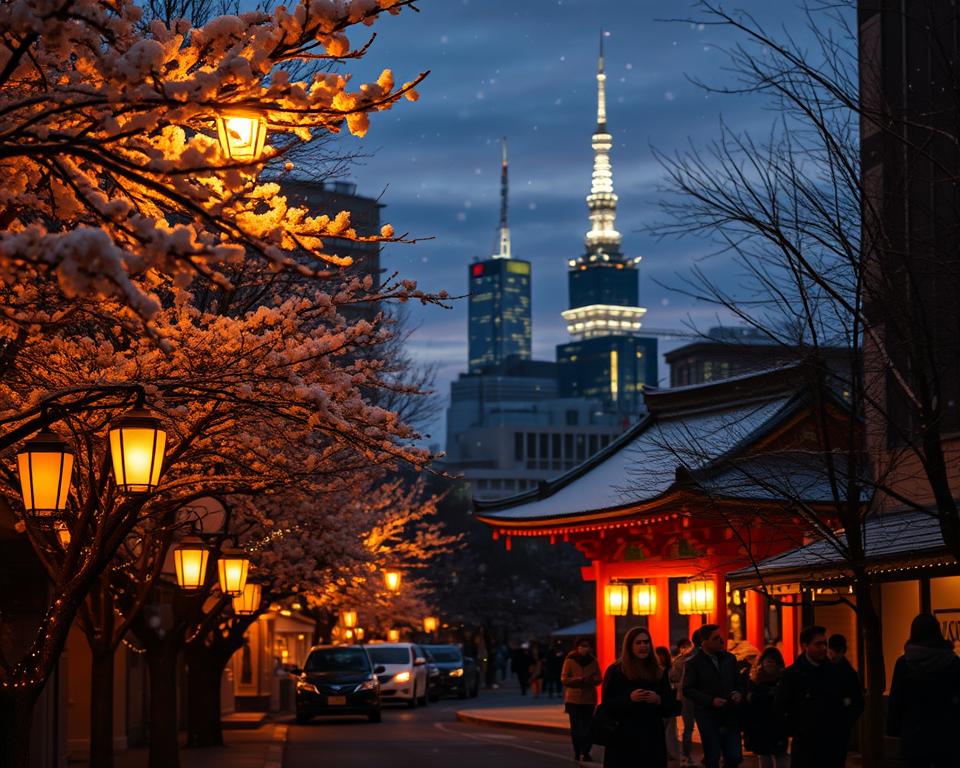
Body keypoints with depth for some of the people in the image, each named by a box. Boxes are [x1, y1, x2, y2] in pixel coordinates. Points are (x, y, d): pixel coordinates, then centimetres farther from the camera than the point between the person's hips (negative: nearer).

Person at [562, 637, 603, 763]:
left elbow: (599, 679, 9)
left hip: (589, 699, 2)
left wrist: (591, 679, -14)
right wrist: (578, 679, -20)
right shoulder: (570, 660, -3)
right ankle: (577, 753, 4)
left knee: (588, 728, -1)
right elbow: (564, 679, -4)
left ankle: (586, 753, 8)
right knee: (576, 728, -3)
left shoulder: (593, 661, 6)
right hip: (573, 699, -2)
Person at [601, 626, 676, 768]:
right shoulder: (615, 671, 2)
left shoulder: (659, 673, 13)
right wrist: (629, 698, -20)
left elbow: (671, 707, 10)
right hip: (623, 739, -3)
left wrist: (658, 700, -12)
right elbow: (607, 704, -4)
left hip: (652, 739, 3)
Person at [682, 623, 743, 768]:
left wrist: (739, 693, -6)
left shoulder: (729, 658, 9)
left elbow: (738, 682, 17)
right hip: (708, 717, -4)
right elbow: (687, 690, -9)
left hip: (730, 716, 4)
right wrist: (711, 701, -19)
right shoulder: (693, 663, -5)